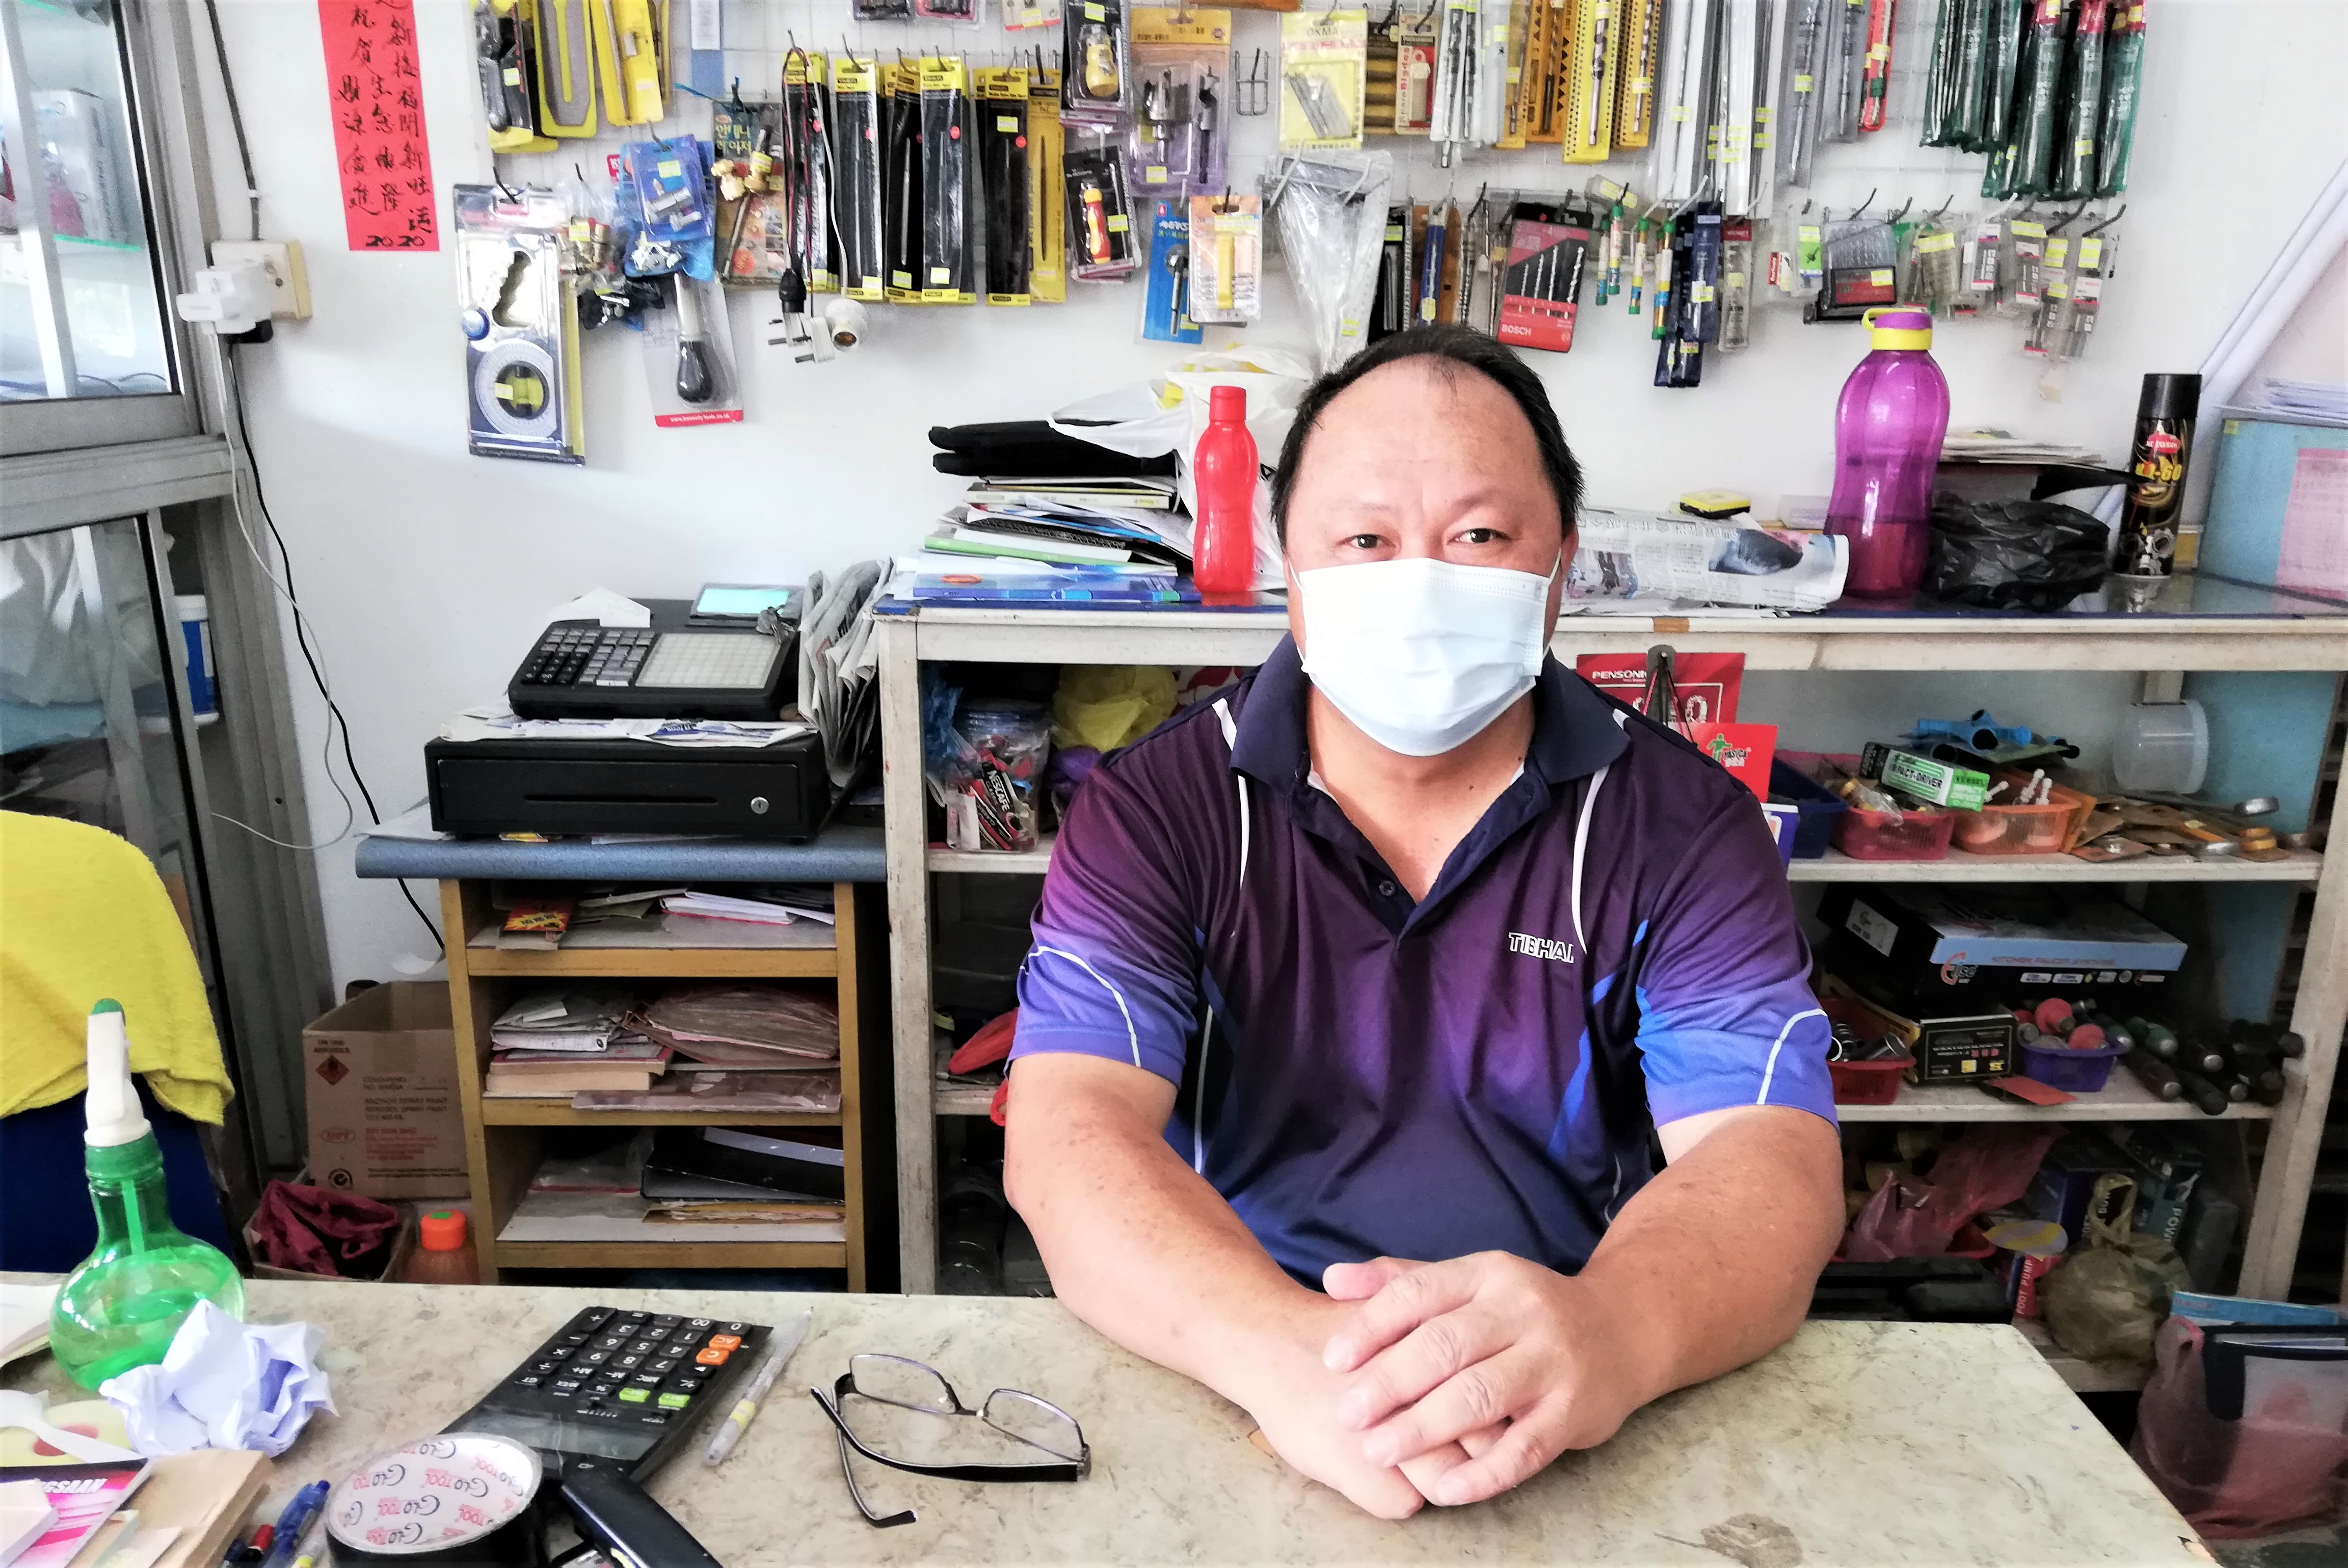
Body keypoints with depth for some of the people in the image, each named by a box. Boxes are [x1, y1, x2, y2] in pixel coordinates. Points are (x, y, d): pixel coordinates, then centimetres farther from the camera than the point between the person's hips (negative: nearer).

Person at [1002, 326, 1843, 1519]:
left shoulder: (1680, 824, -1)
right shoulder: (1154, 809, -4)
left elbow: (1769, 1160, -12)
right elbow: (1068, 1136, -14)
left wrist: (1609, 1335, -33)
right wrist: (1279, 1348, -33)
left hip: (1586, 1450, 2)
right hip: (1225, 1414, -1)